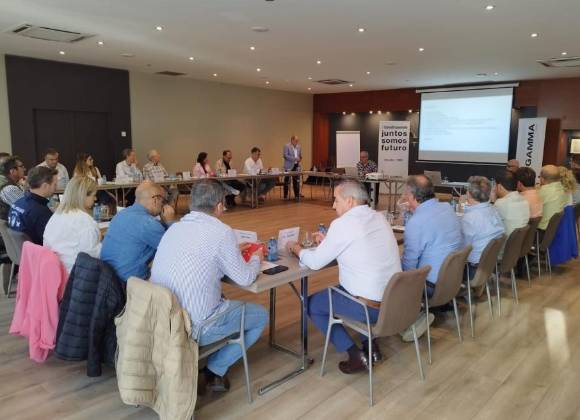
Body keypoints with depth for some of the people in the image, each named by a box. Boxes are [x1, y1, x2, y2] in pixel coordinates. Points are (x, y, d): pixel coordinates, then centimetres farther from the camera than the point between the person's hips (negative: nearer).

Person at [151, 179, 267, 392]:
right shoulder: (221, 232, -15)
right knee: (260, 315, 14)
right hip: (191, 326, -7)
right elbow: (245, 278, -8)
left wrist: (235, 251, 24)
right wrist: (256, 258, 13)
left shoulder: (175, 227, 5)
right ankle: (215, 370, 15)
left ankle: (214, 365, 26)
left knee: (224, 300, 32)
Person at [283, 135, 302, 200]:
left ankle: (297, 195, 12)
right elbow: (286, 156, -16)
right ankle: (285, 196, 10)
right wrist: (295, 158, -21)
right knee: (287, 182, 2)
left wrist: (299, 159, -4)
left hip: (296, 166, 5)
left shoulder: (299, 147, 10)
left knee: (297, 181, 3)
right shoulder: (286, 146, -7)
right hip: (289, 167, -5)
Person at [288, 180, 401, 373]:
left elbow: (315, 262, -8)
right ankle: (370, 345, 25)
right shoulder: (380, 218, 6)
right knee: (340, 288, 33)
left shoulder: (342, 224, -16)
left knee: (312, 304, 13)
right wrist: (328, 242, 19)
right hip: (394, 300, 8)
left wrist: (297, 249, 11)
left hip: (371, 307, -8)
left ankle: (356, 355, 7)